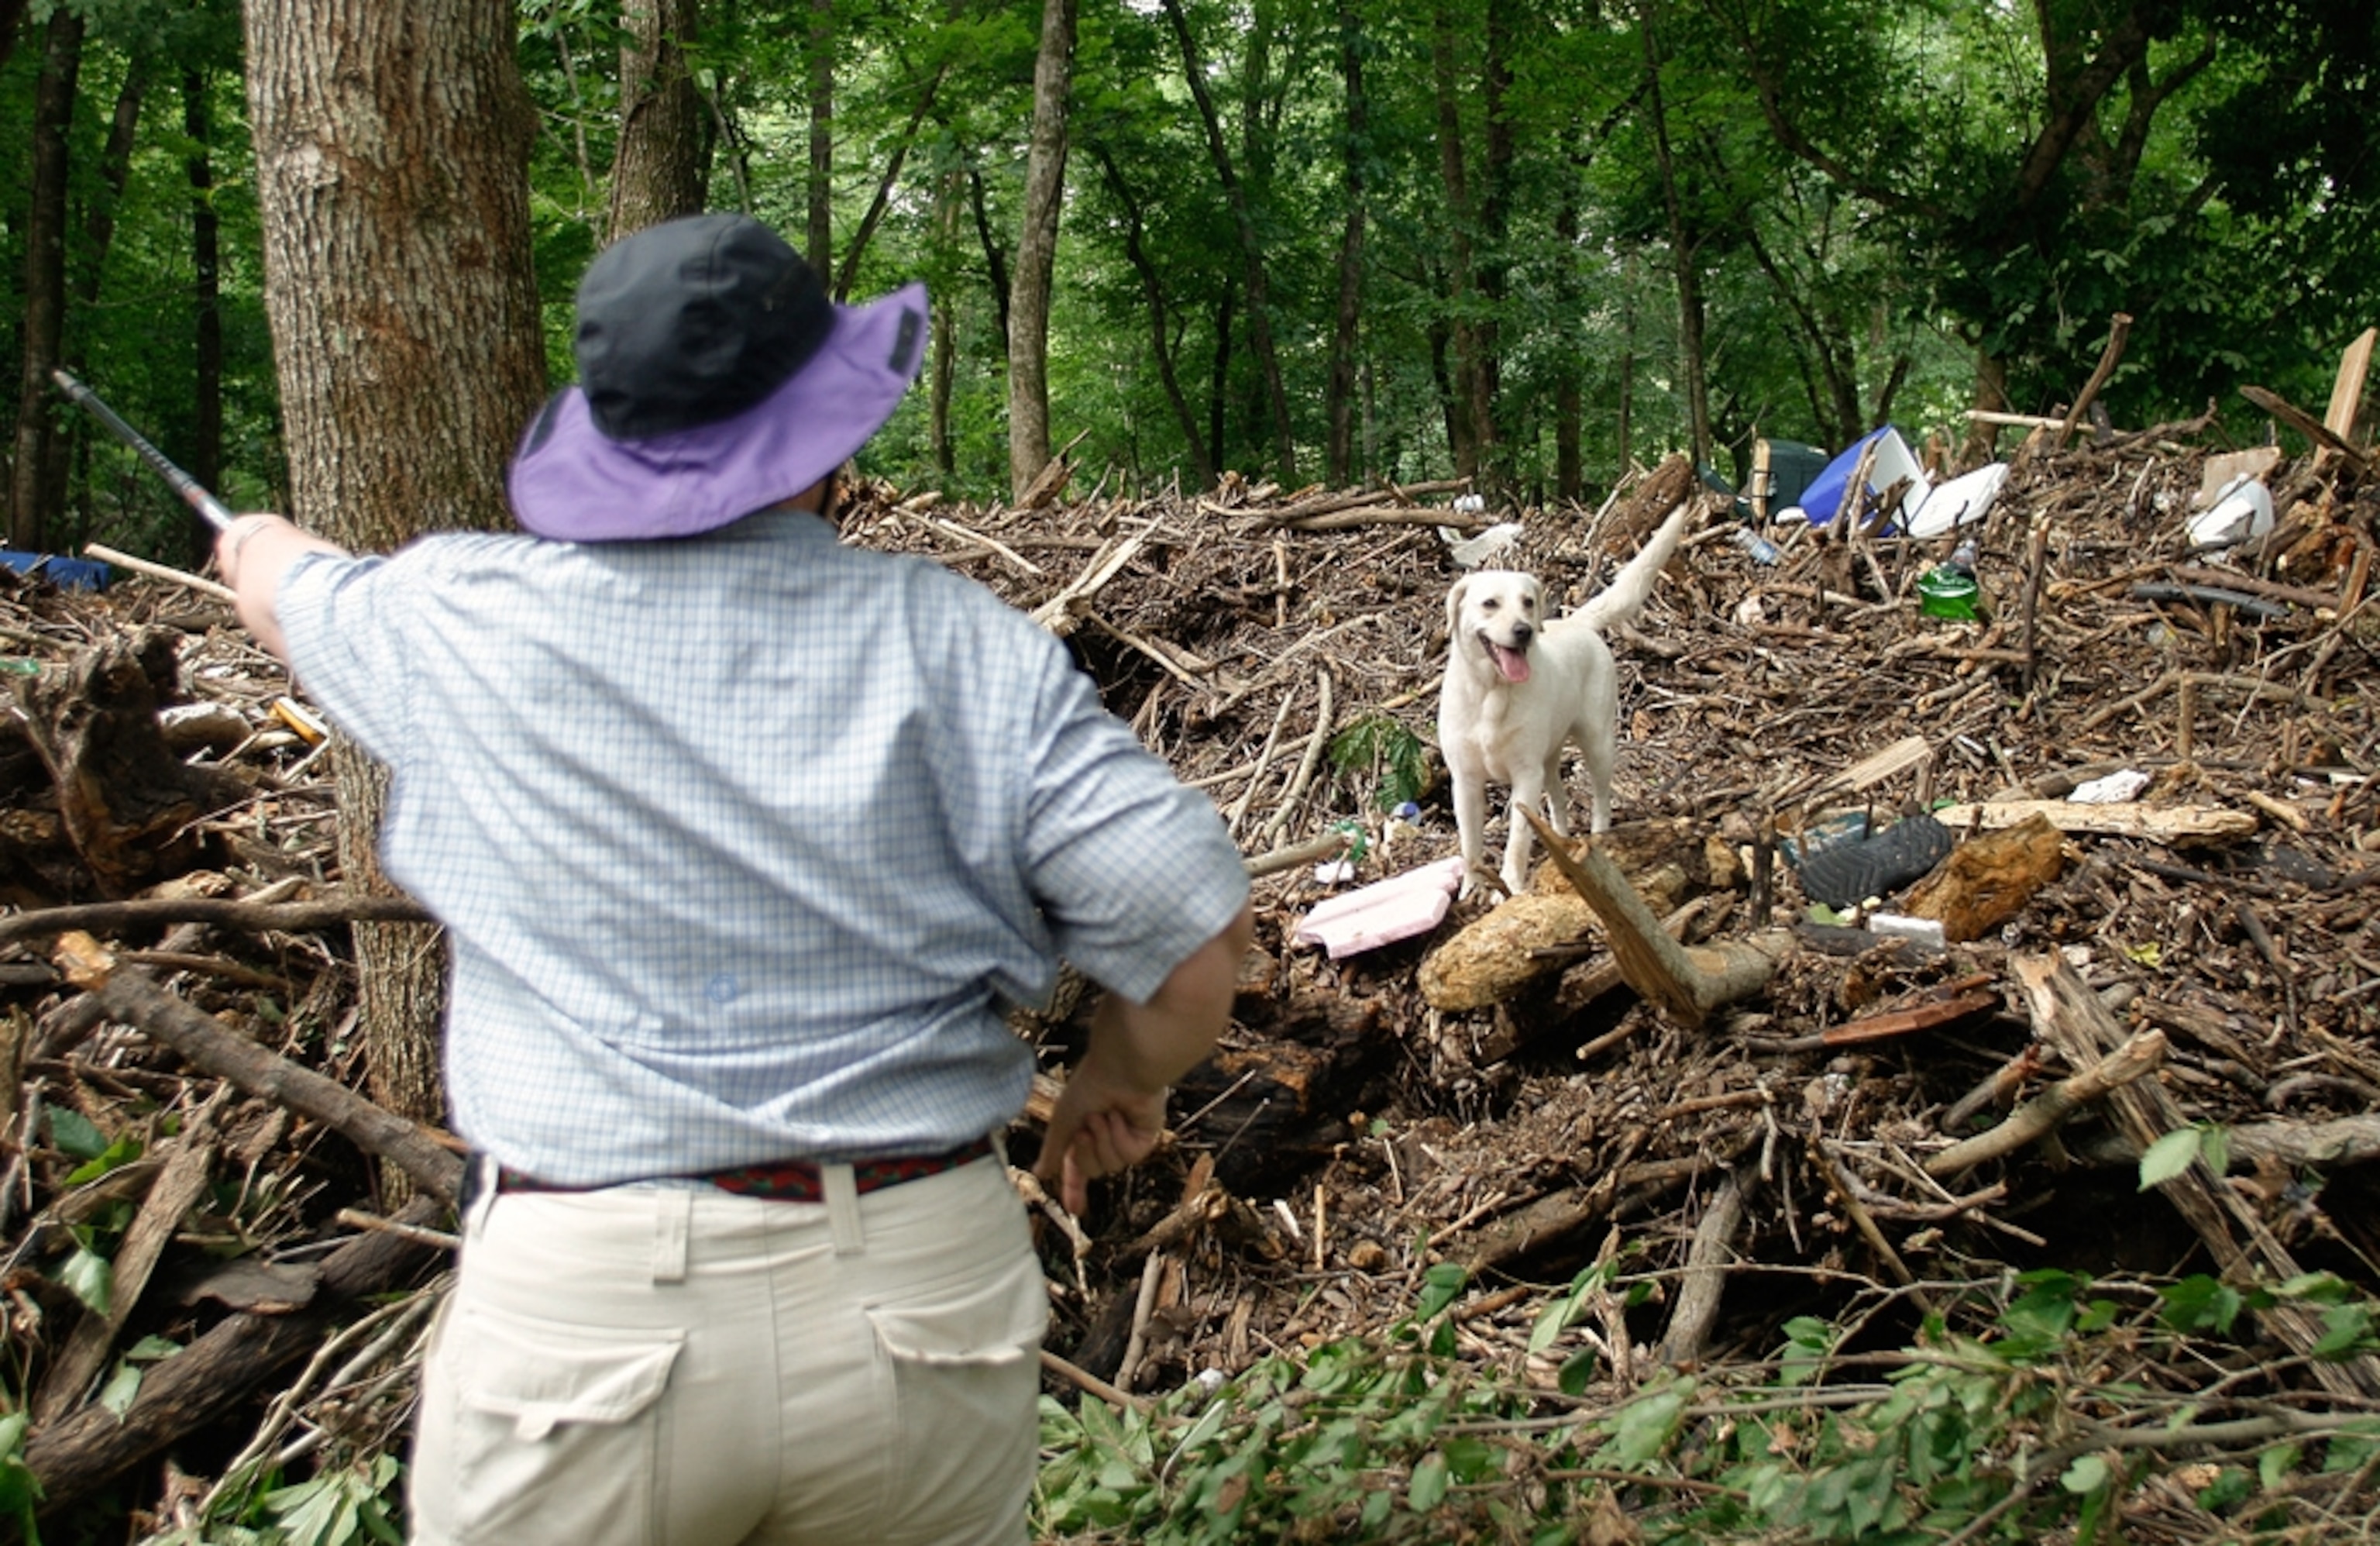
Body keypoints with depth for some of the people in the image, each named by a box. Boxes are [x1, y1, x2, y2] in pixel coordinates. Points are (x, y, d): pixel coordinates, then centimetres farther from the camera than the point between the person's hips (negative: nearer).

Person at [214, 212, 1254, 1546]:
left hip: (577, 1312, 0)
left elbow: (291, 592, 21)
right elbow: (1196, 914, -8)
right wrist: (1123, 1079, 13)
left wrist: (258, 546, 46)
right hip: (930, 1288, 1)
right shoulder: (957, 640, -5)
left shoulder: (467, 621, -2)